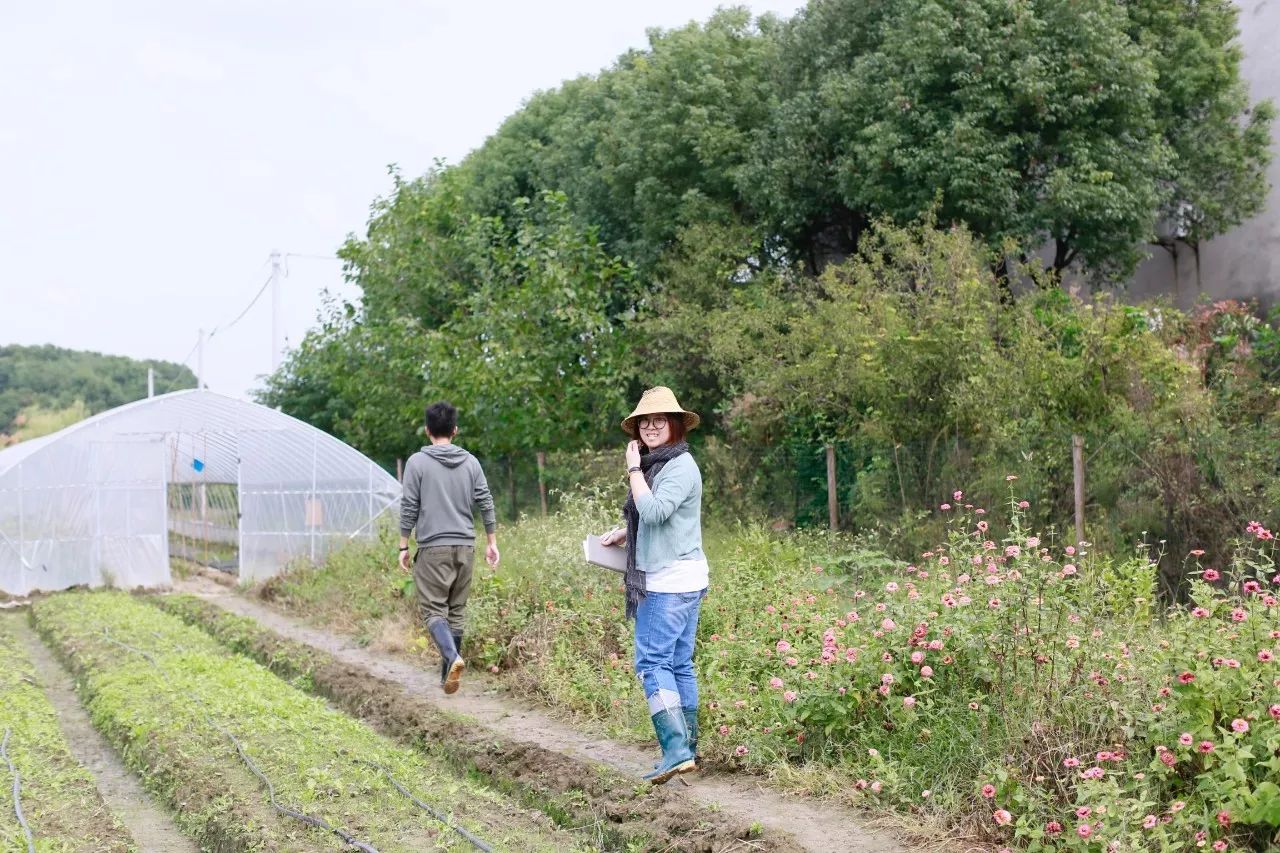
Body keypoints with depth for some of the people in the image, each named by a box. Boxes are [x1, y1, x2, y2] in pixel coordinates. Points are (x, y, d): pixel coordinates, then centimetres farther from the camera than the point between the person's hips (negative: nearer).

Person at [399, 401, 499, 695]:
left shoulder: (417, 462, -4)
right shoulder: (471, 462, 6)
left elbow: (409, 507, -4)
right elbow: (486, 504, 6)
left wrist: (403, 546, 3)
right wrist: (492, 543, 14)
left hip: (433, 548, -4)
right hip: (465, 547, 4)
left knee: (433, 609, -2)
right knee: (456, 610, 12)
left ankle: (453, 658, -25)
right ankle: (448, 670, 15)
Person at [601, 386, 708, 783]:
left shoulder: (681, 466, -12)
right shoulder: (657, 465, 18)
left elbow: (654, 512, -23)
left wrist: (634, 469, -13)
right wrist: (624, 534, 16)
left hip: (674, 581, -10)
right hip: (663, 581, 10)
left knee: (652, 660, -13)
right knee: (678, 663, 10)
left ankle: (676, 749, -17)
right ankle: (687, 750, 14)